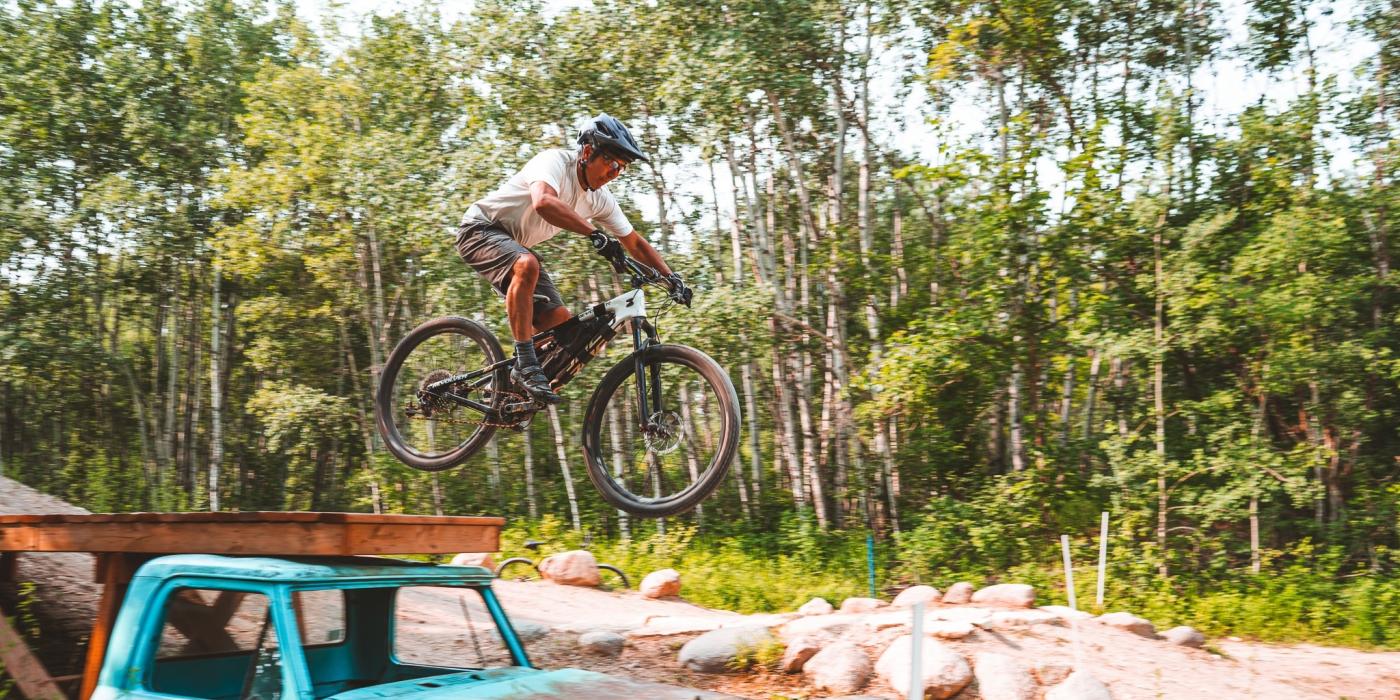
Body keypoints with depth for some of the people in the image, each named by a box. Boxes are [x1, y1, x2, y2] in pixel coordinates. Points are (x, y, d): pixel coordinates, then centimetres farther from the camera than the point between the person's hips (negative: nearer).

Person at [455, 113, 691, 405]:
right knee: (527, 265, -39)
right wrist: (595, 234, -51)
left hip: (515, 245, 8)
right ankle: (526, 366, -33)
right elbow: (544, 202, -44)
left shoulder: (601, 199, -1)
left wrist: (670, 276, -8)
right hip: (480, 229, -8)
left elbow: (635, 243, 6)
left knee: (561, 322, -5)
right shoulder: (556, 161, -23)